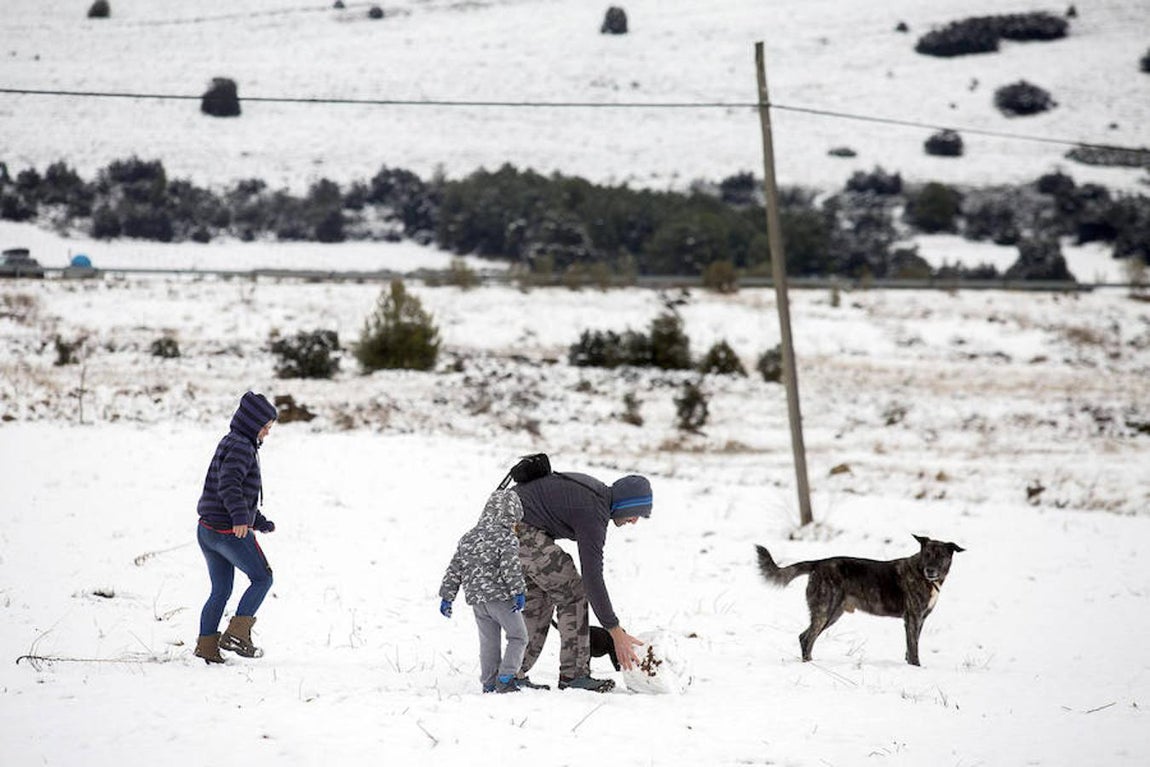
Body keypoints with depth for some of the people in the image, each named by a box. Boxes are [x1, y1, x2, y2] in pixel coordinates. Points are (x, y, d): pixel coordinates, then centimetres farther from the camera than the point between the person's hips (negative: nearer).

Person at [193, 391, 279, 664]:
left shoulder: (230, 444, 18)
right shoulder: (241, 447, -13)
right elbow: (229, 484, -29)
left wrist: (261, 522, 34)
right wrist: (240, 518, -40)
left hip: (207, 530, 9)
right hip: (231, 533, -9)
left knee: (221, 590, 16)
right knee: (262, 578, 6)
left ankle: (206, 643, 14)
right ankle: (237, 633, -3)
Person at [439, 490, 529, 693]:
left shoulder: (468, 538, 15)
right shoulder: (506, 538, -5)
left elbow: (454, 569, 15)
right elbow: (511, 567, -19)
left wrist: (447, 597, 18)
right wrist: (519, 591, -21)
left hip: (476, 599, 6)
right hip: (500, 596, -6)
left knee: (489, 642, 14)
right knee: (518, 637, 4)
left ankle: (489, 683, 14)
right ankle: (505, 678, -7)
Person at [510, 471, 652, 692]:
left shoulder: (596, 491, 13)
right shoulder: (593, 514, -17)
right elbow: (592, 578, -19)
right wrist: (617, 634, -17)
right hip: (523, 531, -10)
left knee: (537, 598, 15)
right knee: (572, 593, -4)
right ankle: (574, 675, -3)